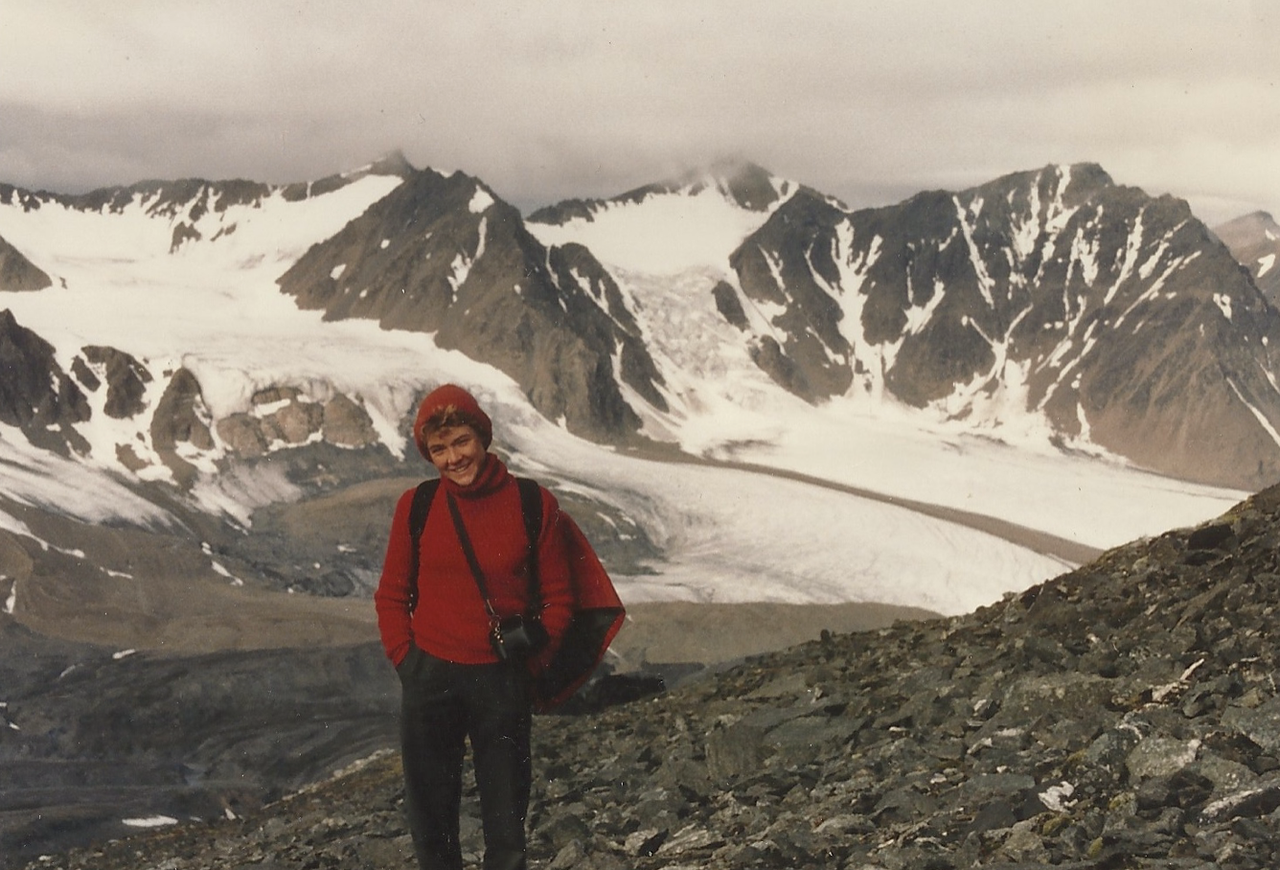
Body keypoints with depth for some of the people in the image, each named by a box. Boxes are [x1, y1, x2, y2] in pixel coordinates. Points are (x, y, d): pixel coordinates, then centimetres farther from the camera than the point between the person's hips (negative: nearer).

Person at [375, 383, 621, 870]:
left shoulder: (533, 504, -3)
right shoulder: (415, 507, 0)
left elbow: (558, 600, 3)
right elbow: (391, 596, 8)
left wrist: (531, 669, -4)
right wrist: (407, 662, -2)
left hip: (502, 684, -1)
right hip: (429, 680, 1)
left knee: (506, 826, 5)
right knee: (430, 826, 8)